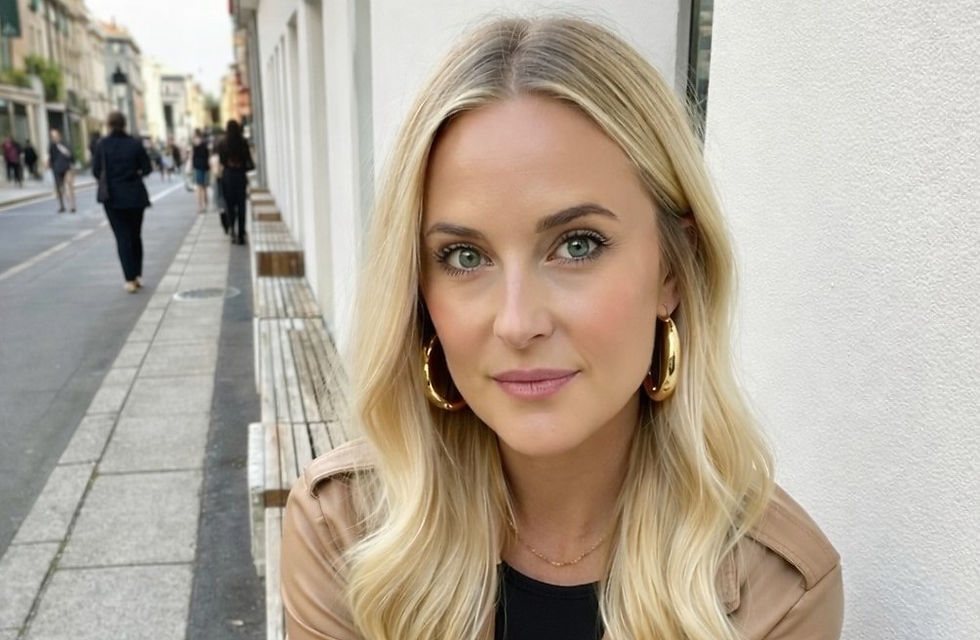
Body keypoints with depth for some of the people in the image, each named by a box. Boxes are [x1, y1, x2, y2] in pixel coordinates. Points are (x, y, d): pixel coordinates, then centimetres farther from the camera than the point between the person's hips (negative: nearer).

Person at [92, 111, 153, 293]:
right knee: (135, 236, 16)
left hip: (113, 196, -1)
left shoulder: (101, 145, -6)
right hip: (135, 195, 1)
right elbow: (147, 168, -2)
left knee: (122, 237, 2)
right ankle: (138, 275, 20)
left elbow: (96, 171, -5)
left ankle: (130, 280, -4)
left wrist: (110, 177, 15)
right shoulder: (135, 144, -5)